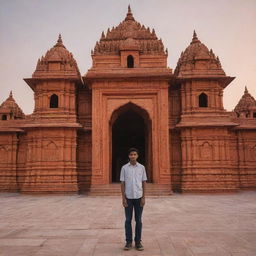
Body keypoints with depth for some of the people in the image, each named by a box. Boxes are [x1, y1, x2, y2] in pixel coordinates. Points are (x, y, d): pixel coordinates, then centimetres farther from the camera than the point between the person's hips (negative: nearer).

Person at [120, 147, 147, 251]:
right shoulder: (124, 168, -1)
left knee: (138, 220, 5)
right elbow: (122, 183, 1)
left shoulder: (142, 167, 1)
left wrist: (143, 197, -3)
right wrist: (123, 198, -5)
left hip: (138, 197, 0)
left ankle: (138, 242, 15)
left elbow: (144, 183, 3)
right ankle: (129, 242, 14)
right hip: (128, 197, 0)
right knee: (128, 220, 5)